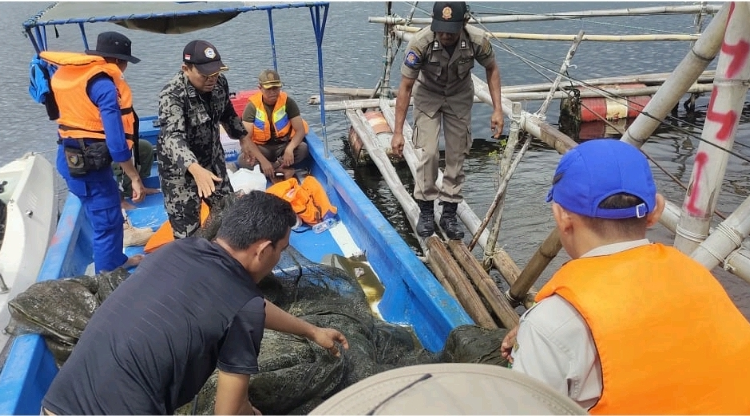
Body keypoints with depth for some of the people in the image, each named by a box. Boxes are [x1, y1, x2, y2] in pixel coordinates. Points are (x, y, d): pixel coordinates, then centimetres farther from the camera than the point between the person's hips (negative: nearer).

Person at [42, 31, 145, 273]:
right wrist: (135, 178, -18)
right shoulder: (104, 85, -20)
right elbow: (115, 140, -23)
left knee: (105, 216, 24)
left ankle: (116, 261, 42)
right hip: (88, 163, -9)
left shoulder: (68, 73, 7)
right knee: (107, 223, 1)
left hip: (71, 157, 10)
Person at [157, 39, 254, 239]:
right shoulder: (172, 95, -29)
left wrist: (243, 137, 19)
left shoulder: (219, 82, -10)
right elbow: (172, 136, -44)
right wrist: (195, 169, -59)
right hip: (179, 167, -6)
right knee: (186, 226, -2)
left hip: (213, 158, 6)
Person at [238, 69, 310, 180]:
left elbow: (300, 130, -13)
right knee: (242, 160, -30)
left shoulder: (287, 102, -10)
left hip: (283, 145, 0)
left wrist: (289, 149, -34)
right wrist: (263, 161, -30)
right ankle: (283, 170, -21)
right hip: (262, 148, 0)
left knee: (303, 148, -30)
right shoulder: (252, 106, -13)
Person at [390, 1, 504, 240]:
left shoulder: (478, 41, -28)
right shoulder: (420, 43, -34)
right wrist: (398, 132, -24)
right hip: (428, 95, -2)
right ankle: (426, 210, 7)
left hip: (460, 96, 2)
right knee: (428, 153, -13)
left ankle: (449, 215, 15)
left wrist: (497, 109, -14)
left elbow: (492, 70, -7)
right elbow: (405, 88, -24)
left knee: (457, 156, 2)